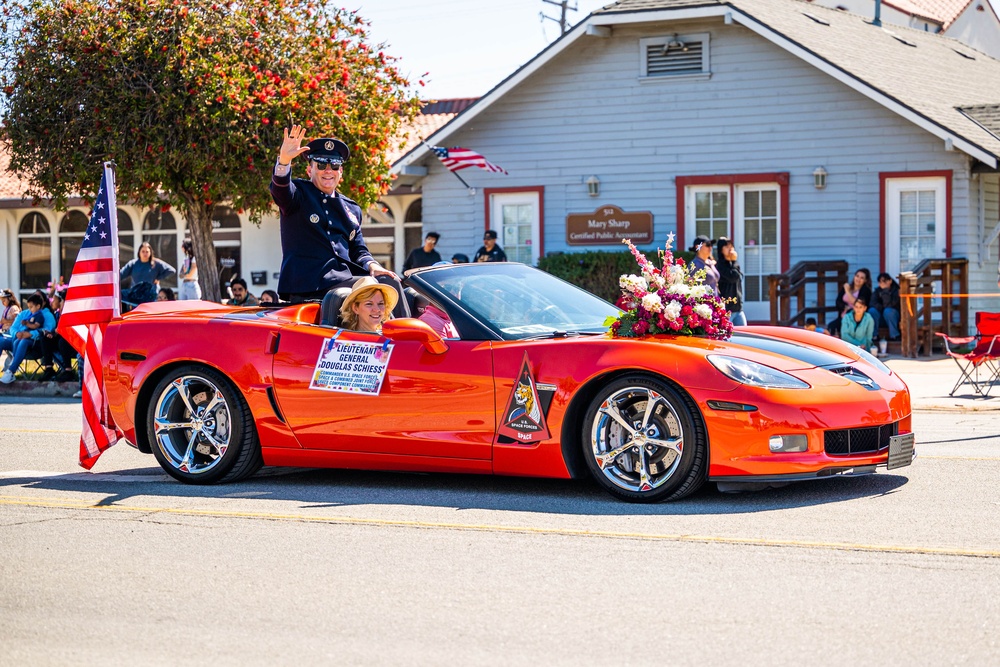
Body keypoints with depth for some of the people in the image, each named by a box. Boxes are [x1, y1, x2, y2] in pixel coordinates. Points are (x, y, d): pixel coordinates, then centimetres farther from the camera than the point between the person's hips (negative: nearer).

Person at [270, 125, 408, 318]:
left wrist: (371, 266, -3)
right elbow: (280, 189, -16)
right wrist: (284, 160, -37)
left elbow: (358, 250, 21)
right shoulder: (299, 193, 7)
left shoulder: (352, 208, 24)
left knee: (391, 282, -17)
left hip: (345, 276, 6)